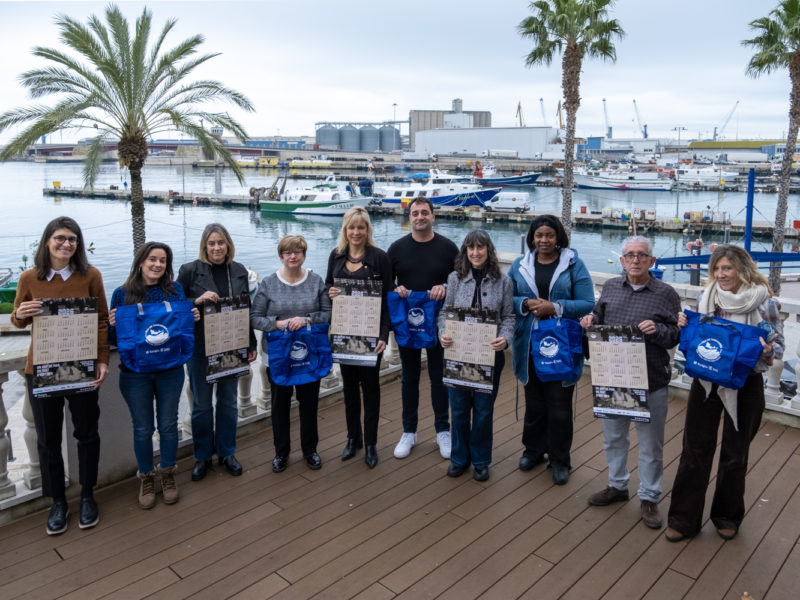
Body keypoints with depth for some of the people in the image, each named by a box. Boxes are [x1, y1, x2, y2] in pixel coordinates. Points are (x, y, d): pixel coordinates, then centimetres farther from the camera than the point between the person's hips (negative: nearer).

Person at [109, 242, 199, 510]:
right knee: (142, 429, 10)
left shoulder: (175, 290, 1)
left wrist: (194, 318, -13)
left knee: (168, 424, 12)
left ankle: (168, 474, 31)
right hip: (135, 373, -1)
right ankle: (146, 478, 29)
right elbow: (113, 337, 2)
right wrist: (112, 324, -19)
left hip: (170, 370, 1)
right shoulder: (122, 293, -2)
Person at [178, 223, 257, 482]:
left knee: (229, 401, 13)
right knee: (202, 404, 8)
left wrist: (252, 344, 7)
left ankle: (227, 453, 29)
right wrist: (197, 301, -23)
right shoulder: (190, 271, -6)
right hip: (200, 347, -2)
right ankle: (202, 456, 25)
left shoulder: (239, 271, 4)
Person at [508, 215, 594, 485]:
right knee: (533, 402, 14)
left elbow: (587, 304, -6)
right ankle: (533, 449, 33)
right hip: (529, 346, 3)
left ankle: (560, 459, 21)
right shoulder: (520, 265, 7)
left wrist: (554, 307, -18)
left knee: (560, 405, 5)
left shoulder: (574, 264, -2)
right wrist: (526, 304, -13)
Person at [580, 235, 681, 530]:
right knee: (613, 436, 18)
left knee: (650, 443, 9)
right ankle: (617, 486, 39)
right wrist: (590, 320, -6)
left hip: (651, 381, -4)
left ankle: (649, 498, 27)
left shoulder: (666, 293, -4)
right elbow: (600, 318, 16)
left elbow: (677, 335, -4)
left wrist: (657, 330, -23)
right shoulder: (610, 287, 6)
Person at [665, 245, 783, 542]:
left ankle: (727, 516, 35)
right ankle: (684, 518, 19)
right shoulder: (706, 298, 0)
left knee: (735, 453, 14)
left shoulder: (765, 302, -10)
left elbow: (778, 347, -5)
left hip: (745, 386, -2)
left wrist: (766, 350, -27)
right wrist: (684, 326, -10)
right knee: (695, 450, 7)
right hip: (706, 382, 2)